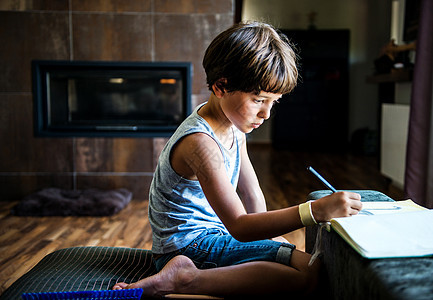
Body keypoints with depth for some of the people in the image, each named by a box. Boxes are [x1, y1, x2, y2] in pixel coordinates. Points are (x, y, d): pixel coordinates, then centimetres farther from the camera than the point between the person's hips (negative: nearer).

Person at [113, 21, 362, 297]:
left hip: (213, 232, 10)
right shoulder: (200, 142, -28)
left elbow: (252, 195, 9)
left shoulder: (233, 125, 4)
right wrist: (317, 210, -39)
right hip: (191, 243, -10)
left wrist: (270, 236, -1)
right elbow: (240, 227, -32)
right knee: (310, 272, -19)